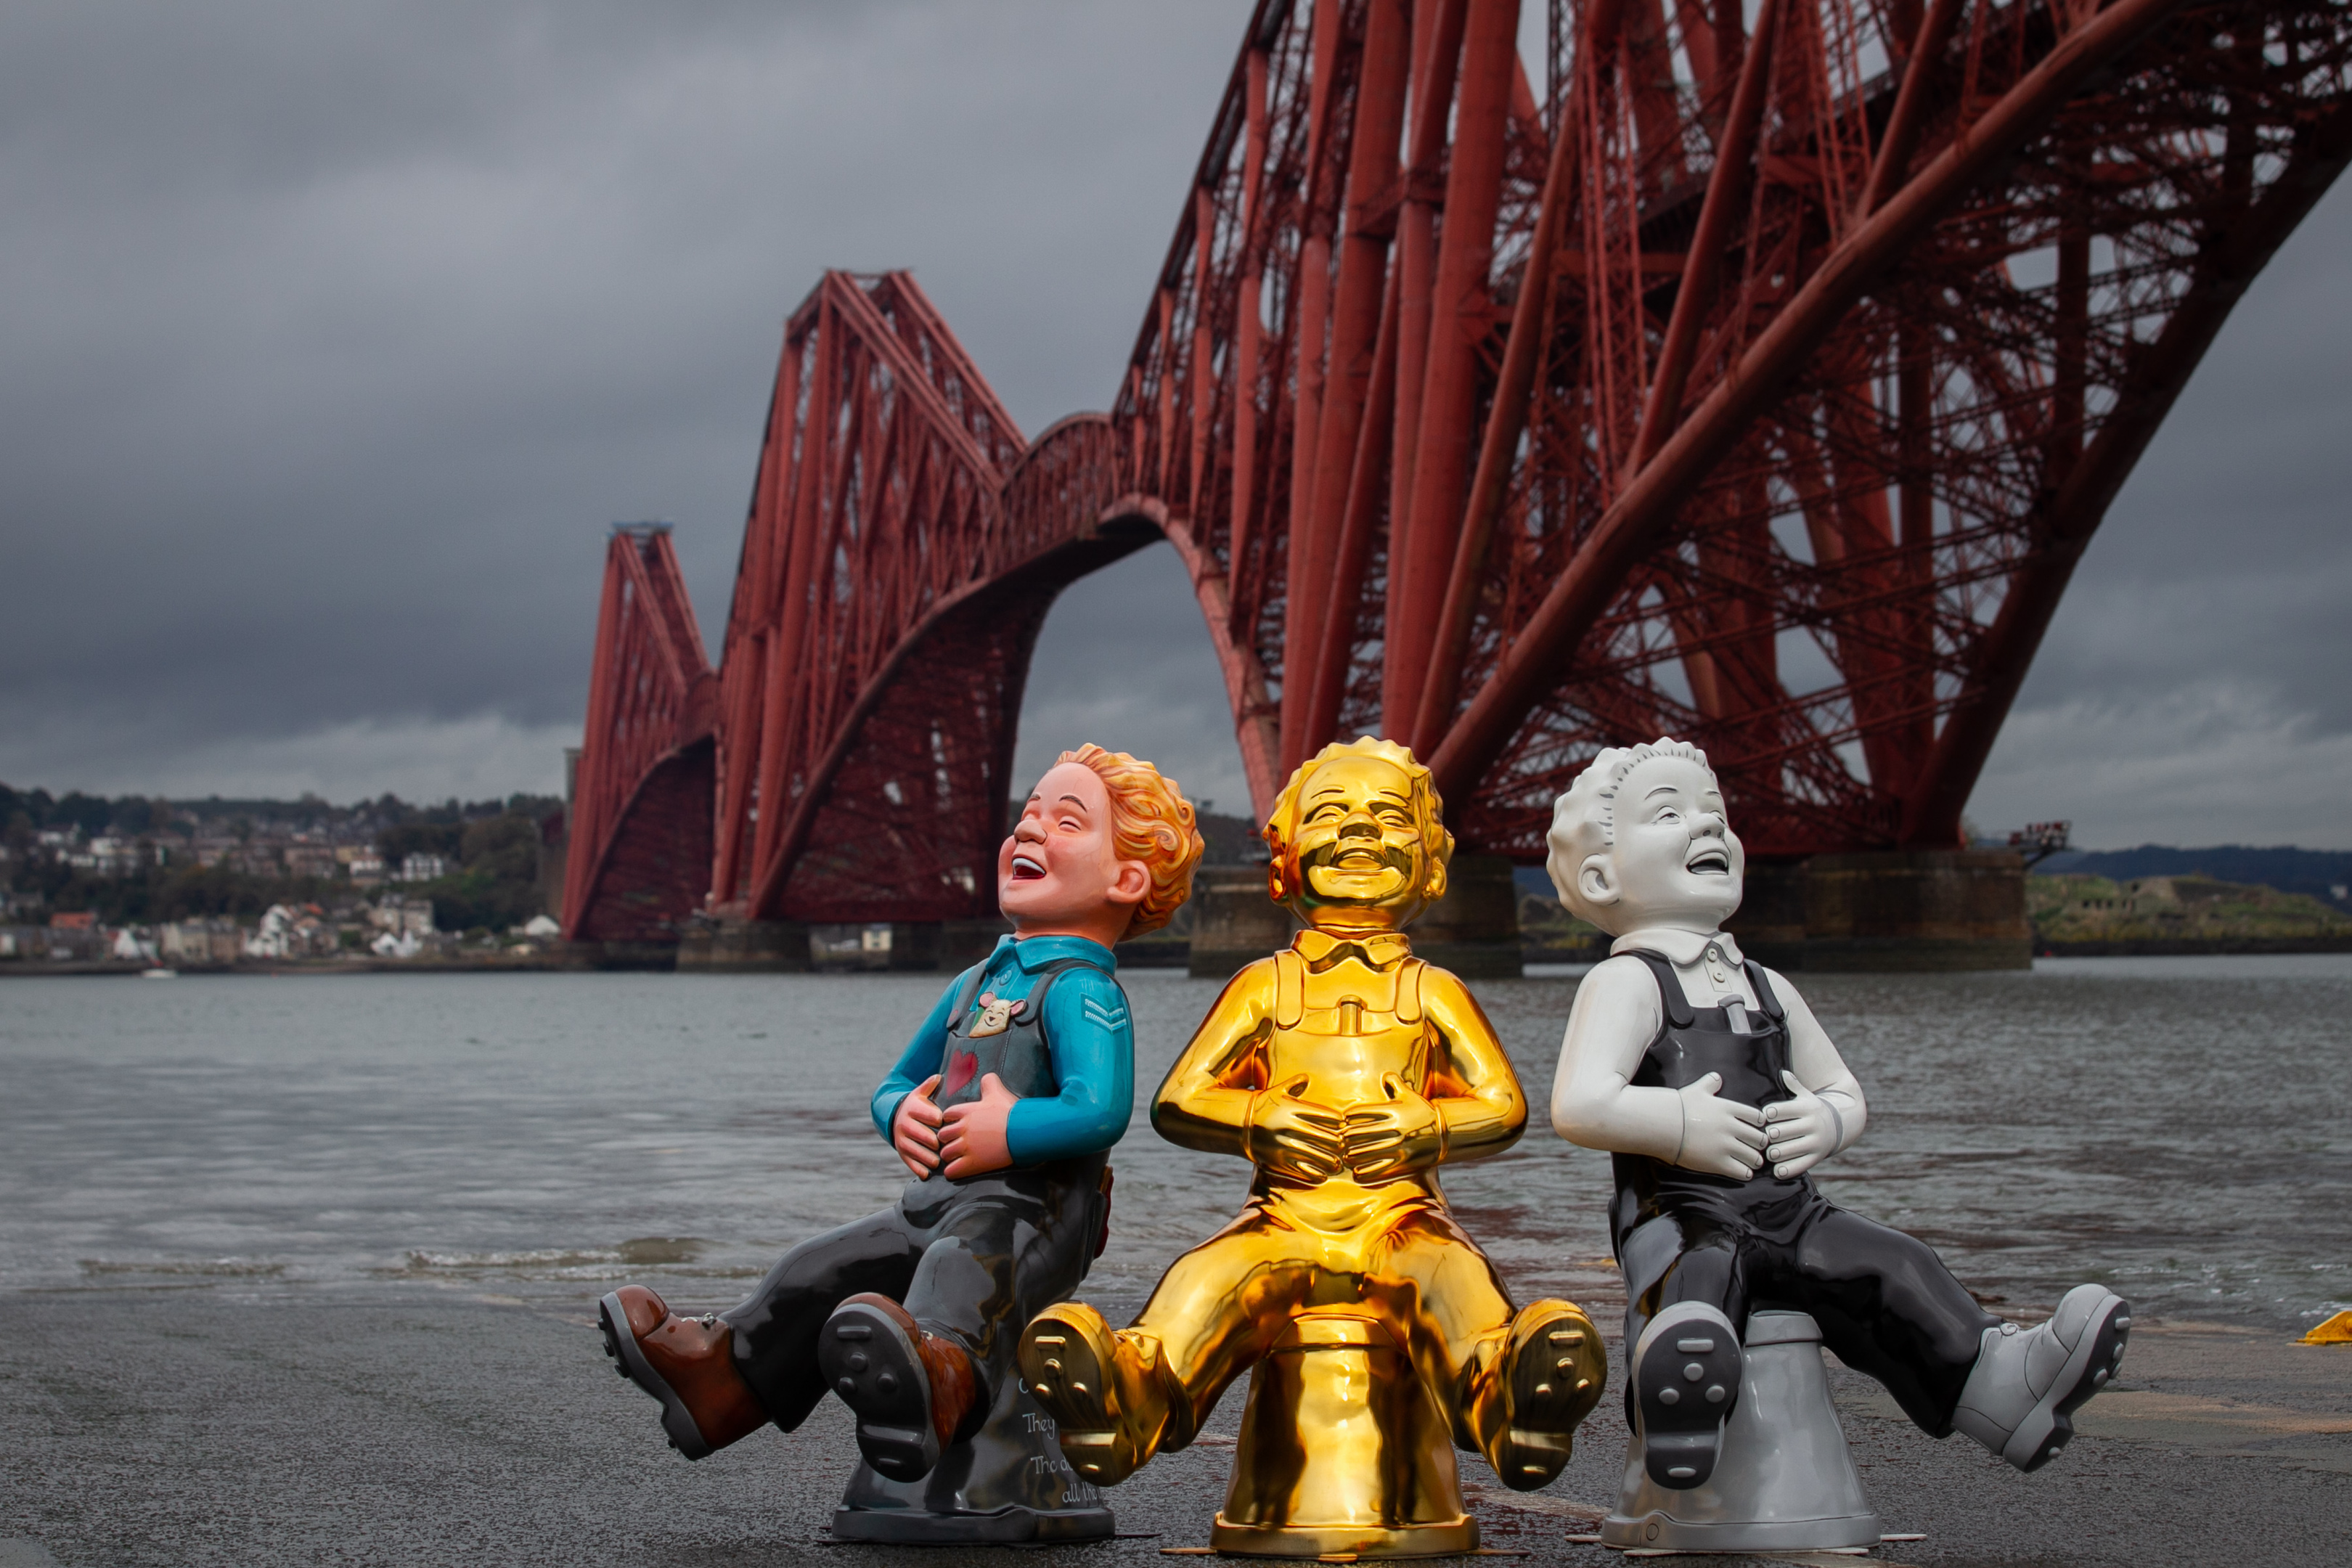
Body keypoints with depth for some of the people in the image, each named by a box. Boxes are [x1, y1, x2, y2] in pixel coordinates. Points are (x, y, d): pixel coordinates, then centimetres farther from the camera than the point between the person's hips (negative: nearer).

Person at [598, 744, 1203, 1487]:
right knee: (823, 1272, 10)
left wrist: (1008, 1133, -20)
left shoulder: (1082, 989, -5)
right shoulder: (974, 983, 25)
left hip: (1031, 1208, -10)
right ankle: (727, 1372, 25)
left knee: (969, 1267, -40)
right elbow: (897, 1083, 34)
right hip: (940, 1198, 11)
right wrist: (902, 1115, 11)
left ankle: (945, 1383, -71)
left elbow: (1100, 1112, -21)